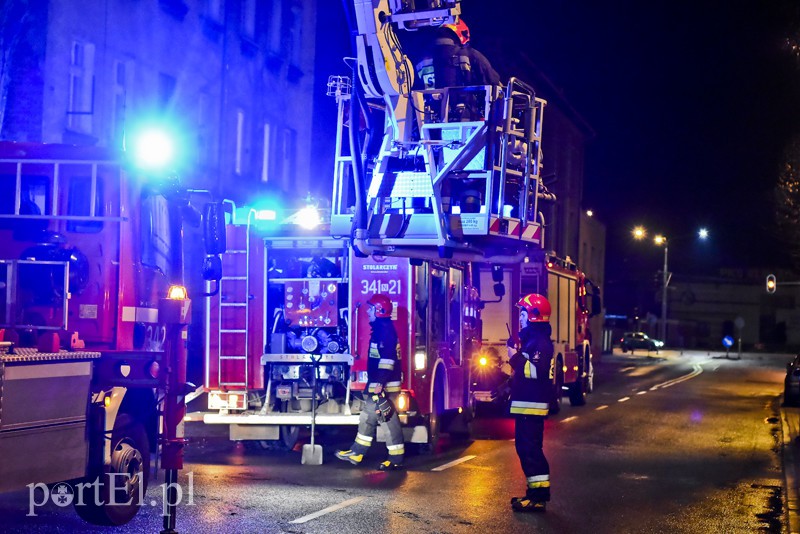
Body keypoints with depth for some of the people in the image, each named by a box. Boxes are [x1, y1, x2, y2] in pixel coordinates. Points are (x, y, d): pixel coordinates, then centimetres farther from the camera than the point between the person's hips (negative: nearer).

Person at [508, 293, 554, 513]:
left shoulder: (541, 341, -15)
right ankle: (535, 492, 19)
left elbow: (537, 371, -28)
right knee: (525, 447, 13)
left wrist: (518, 358, -26)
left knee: (530, 448, -10)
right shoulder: (532, 339, 18)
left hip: (532, 405, -11)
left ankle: (539, 496, -8)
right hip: (525, 404, 11)